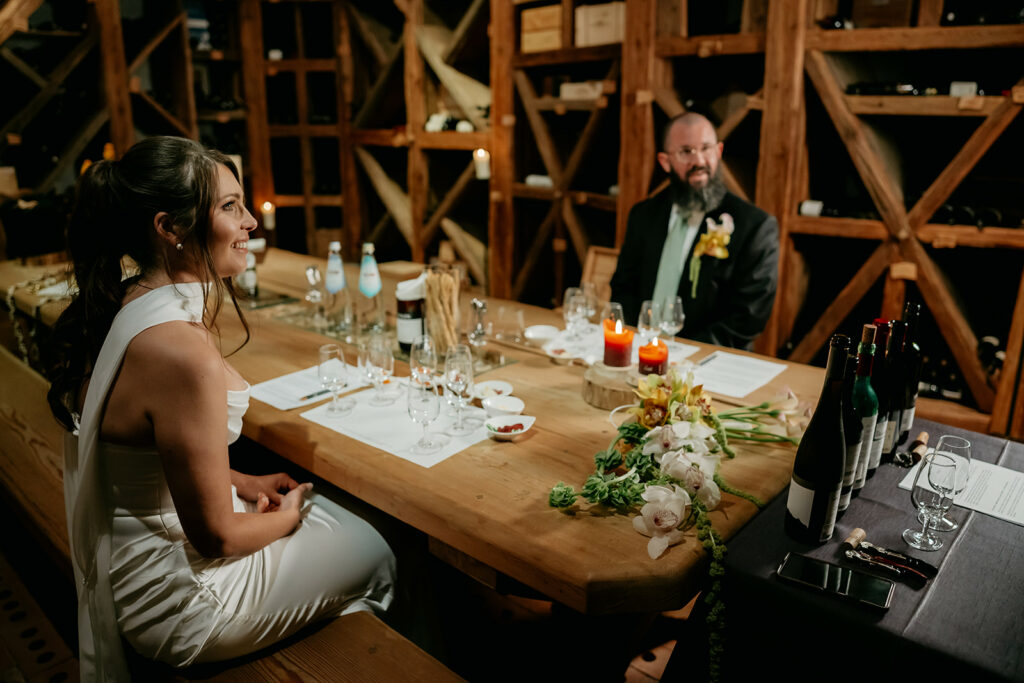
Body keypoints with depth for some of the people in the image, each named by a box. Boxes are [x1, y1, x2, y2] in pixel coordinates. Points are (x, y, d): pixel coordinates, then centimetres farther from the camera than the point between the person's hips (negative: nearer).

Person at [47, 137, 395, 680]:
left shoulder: (127, 304, -4)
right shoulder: (182, 351, -34)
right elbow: (216, 536, -24)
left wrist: (242, 483, 7)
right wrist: (285, 516, -5)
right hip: (180, 597, -8)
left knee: (338, 513, 24)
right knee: (376, 555, 12)